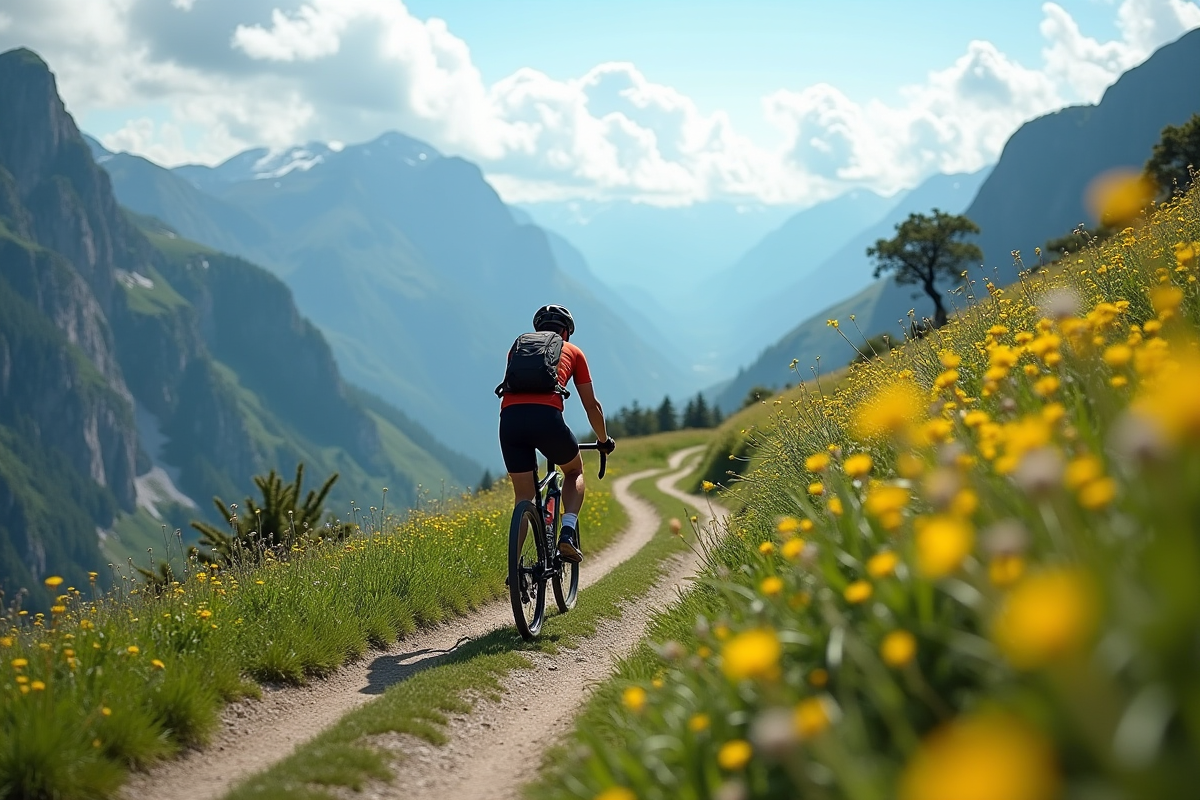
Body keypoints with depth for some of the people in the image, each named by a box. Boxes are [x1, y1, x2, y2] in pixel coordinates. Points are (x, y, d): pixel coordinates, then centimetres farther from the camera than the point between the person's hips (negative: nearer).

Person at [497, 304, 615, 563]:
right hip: (547, 416, -2)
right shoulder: (572, 352, 25)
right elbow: (591, 405, 28)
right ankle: (568, 534, 6)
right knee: (575, 470, 27)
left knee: (523, 497, 16)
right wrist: (604, 440, 42)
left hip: (510, 417, 2)